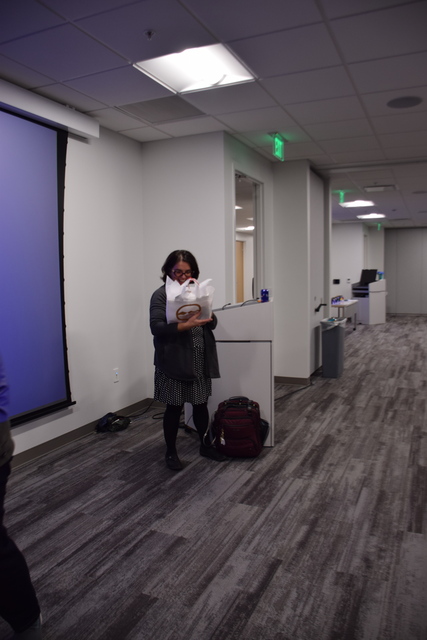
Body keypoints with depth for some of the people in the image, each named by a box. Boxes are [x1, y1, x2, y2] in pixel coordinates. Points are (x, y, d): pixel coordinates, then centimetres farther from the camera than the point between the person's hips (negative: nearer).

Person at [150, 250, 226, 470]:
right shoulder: (161, 295, -8)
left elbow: (213, 323, 9)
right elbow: (156, 327, -19)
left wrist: (208, 315, -12)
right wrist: (185, 325, -29)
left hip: (200, 361, 5)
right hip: (174, 361, -5)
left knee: (201, 404, 15)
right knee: (174, 408, 5)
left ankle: (205, 445, 32)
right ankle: (171, 452, 21)